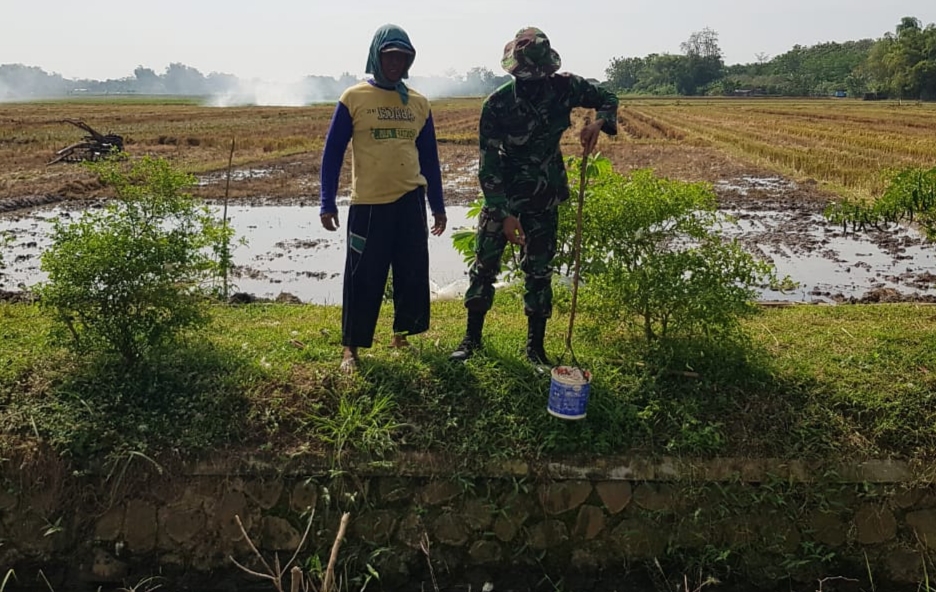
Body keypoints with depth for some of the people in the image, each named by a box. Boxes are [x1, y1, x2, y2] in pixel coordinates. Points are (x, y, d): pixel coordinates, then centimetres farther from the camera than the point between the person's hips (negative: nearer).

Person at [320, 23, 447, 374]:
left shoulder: (419, 104, 9)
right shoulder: (354, 98, -1)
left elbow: (429, 157, 14)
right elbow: (332, 152, -1)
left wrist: (438, 205, 13)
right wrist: (328, 203, -6)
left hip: (410, 201, 4)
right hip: (368, 203, -3)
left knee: (413, 273, 8)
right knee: (363, 278, 0)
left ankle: (402, 335, 25)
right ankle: (351, 347, 12)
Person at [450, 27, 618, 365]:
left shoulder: (565, 87, -11)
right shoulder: (497, 104, -19)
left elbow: (608, 99, 5)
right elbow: (488, 164, -18)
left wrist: (598, 123, -19)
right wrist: (504, 214, -23)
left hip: (544, 195, 2)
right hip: (502, 193, -1)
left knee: (539, 270, 5)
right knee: (485, 263, 0)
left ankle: (536, 346, 16)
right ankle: (472, 337, 16)